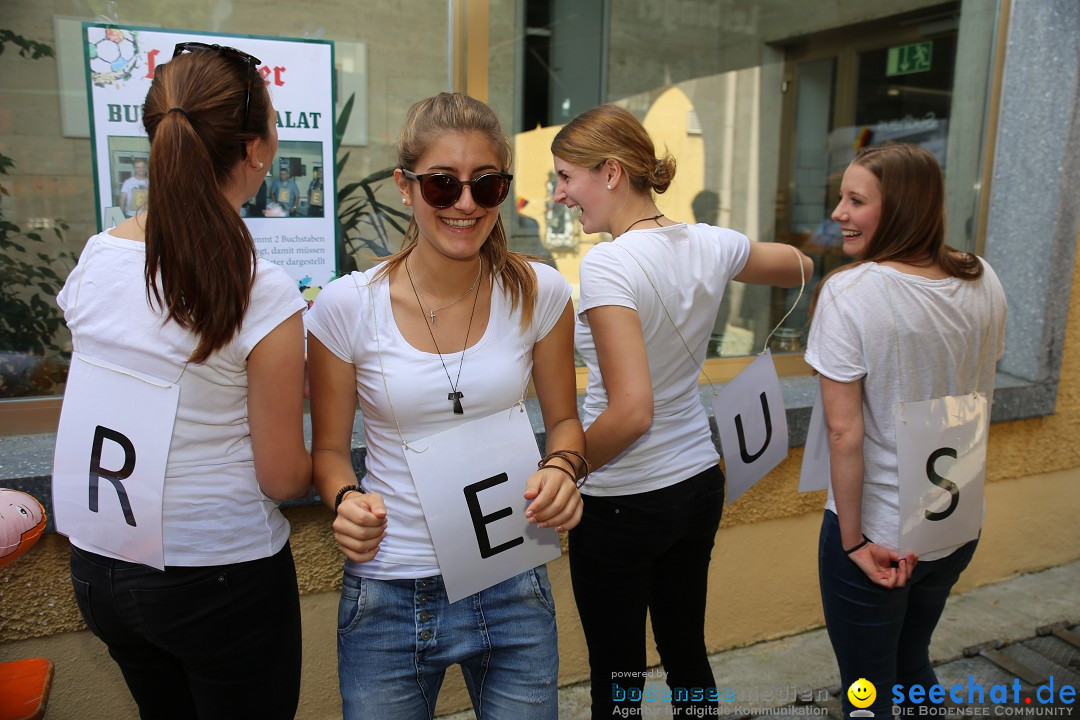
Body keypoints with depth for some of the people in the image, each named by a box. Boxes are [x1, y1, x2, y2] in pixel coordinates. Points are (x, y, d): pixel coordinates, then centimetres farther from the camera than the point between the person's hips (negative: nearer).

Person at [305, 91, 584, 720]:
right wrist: (346, 501, -18)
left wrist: (563, 468, -15)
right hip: (388, 596, 0)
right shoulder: (347, 305, -10)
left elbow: (564, 420, 5)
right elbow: (329, 447, 2)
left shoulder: (538, 293, -7)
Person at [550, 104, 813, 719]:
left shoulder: (608, 264, -22)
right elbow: (801, 267, 19)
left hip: (623, 505, -7)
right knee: (688, 655, 23)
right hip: (700, 483, 7)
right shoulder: (712, 245, -2)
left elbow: (631, 413, -26)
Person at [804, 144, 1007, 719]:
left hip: (876, 529, -6)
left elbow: (845, 432, -23)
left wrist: (855, 541, -13)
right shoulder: (983, 283, -2)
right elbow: (977, 402, 8)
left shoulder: (849, 293, -22)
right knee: (912, 666, 29)